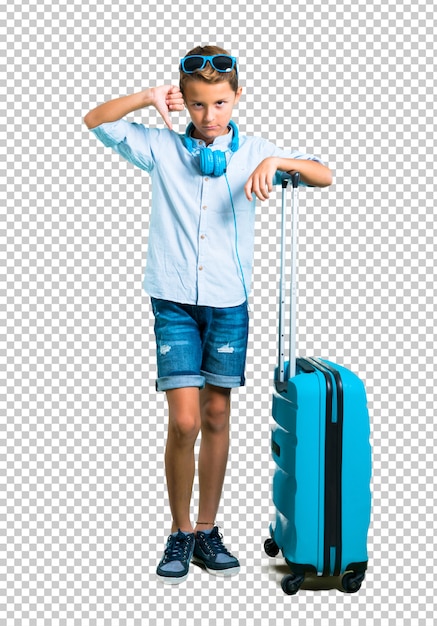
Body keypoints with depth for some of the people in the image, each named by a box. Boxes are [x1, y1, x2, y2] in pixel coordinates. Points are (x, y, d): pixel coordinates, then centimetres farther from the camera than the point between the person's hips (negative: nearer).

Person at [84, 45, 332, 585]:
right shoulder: (162, 148, 2)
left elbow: (324, 176, 0)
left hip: (229, 302, 2)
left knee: (216, 416, 8)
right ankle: (180, 534, 10)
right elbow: (95, 121, 3)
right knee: (184, 421, -8)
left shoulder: (253, 153, 4)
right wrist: (150, 97, -12)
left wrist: (276, 162, -19)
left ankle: (207, 531, 21)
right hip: (174, 301, -1)